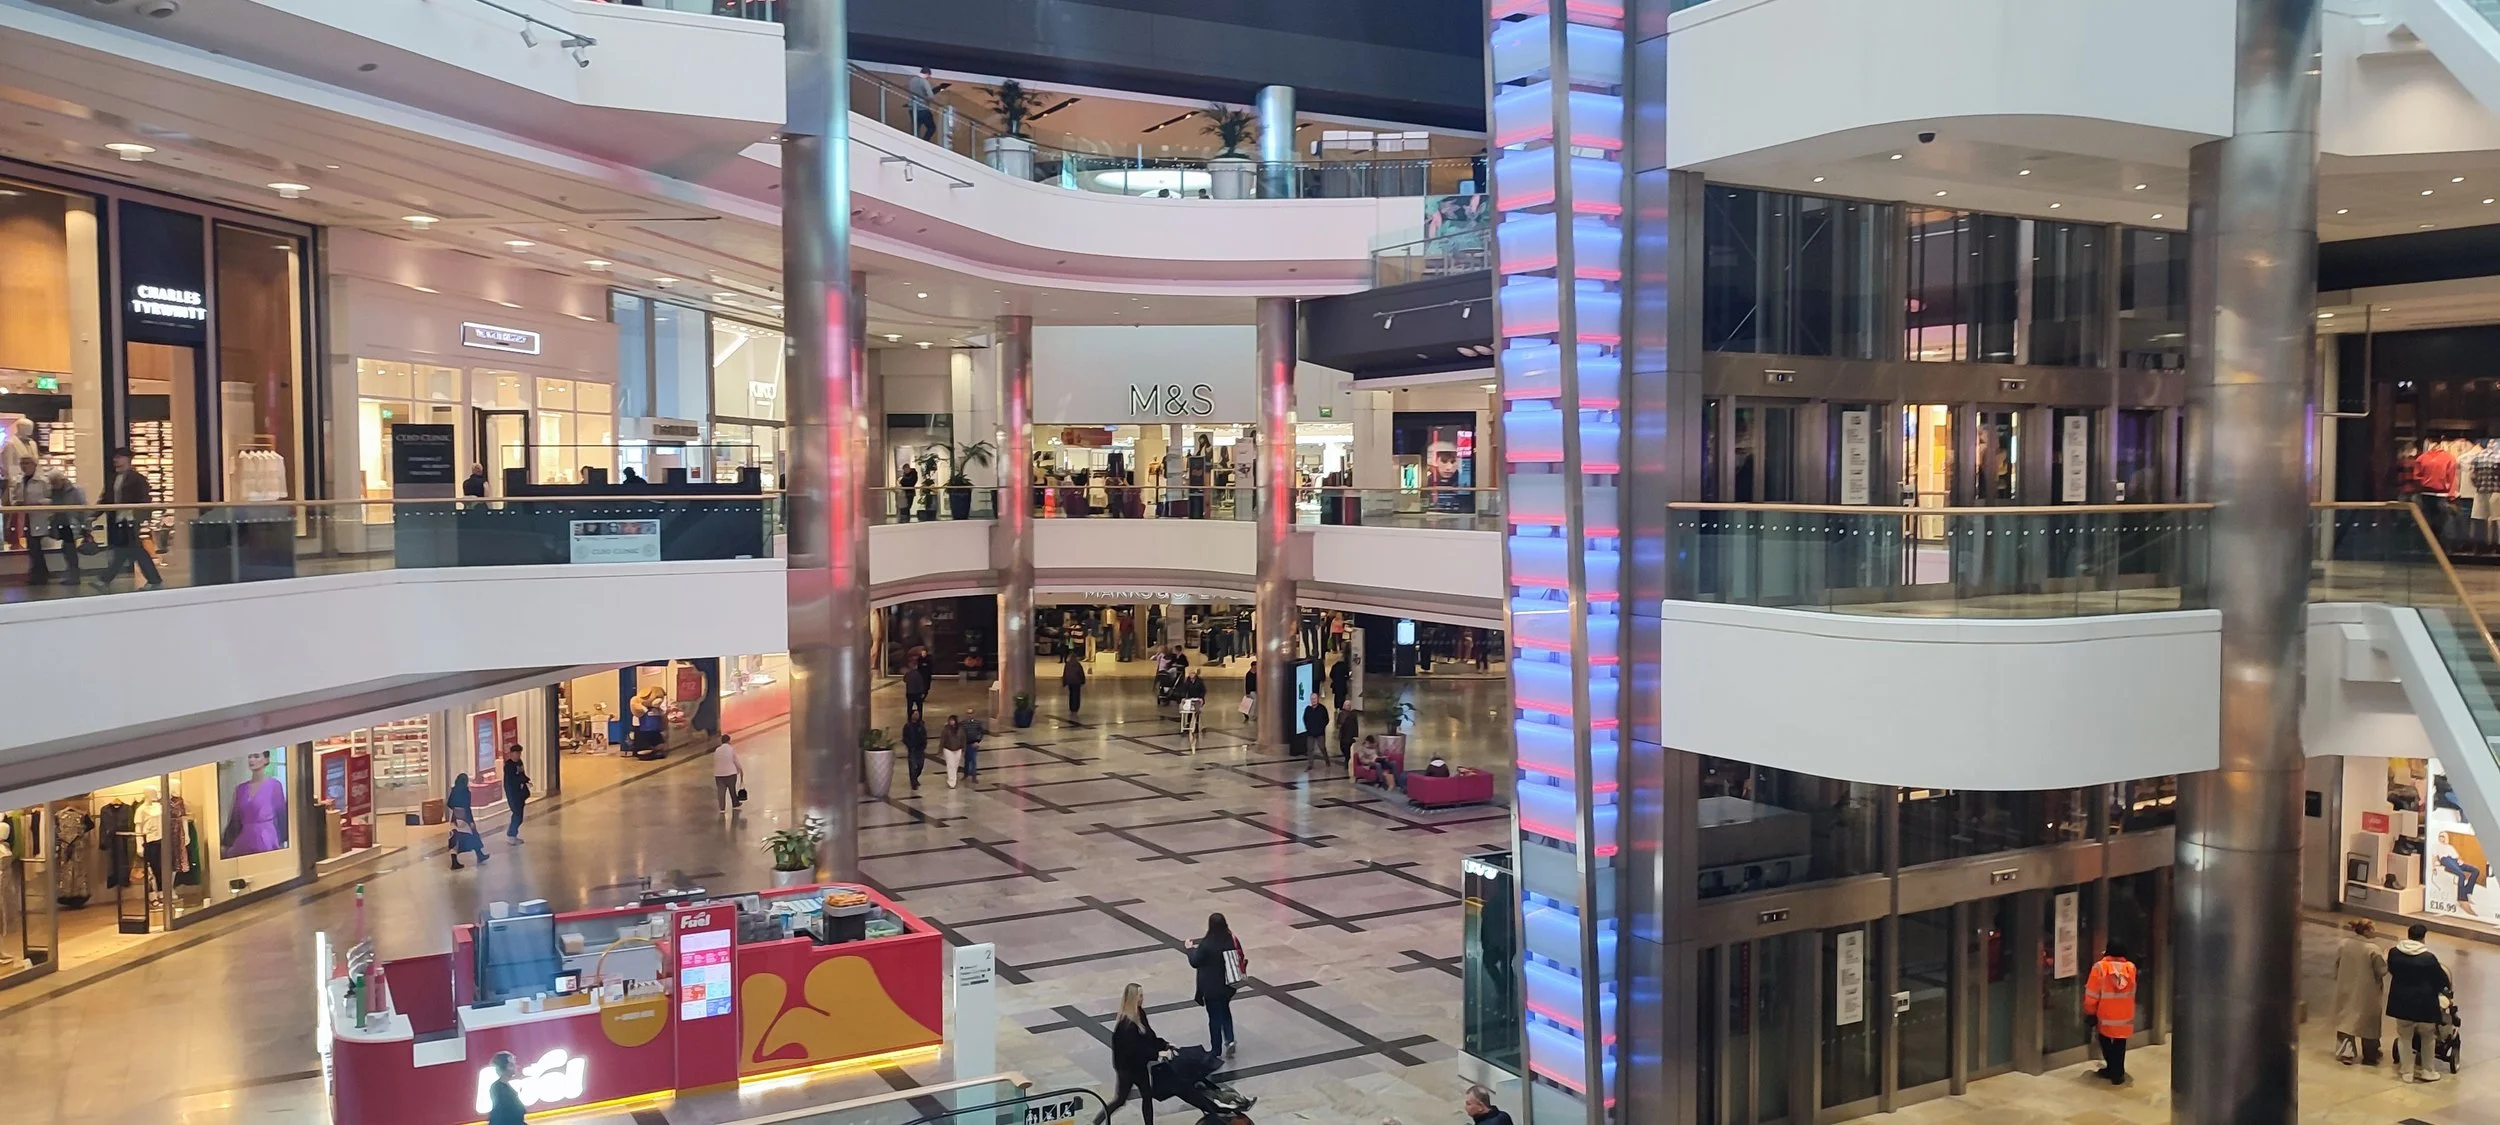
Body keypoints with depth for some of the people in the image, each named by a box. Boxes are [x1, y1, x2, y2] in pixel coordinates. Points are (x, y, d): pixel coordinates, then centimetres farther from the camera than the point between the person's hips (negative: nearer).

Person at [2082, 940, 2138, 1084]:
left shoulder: (2100, 967, -14)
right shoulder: (2131, 967, -5)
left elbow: (2091, 994, -12)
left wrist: (2090, 1012, 2)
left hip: (2105, 1014, -2)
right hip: (2125, 1015, 2)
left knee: (2106, 1042, 18)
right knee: (2120, 1045, 13)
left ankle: (2112, 1068, 22)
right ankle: (2118, 1073, 12)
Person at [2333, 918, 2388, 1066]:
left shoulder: (2343, 944, -5)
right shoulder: (2372, 949, -21)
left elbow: (2336, 965, 5)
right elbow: (2382, 971, -12)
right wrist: (2385, 958, 5)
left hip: (2347, 990, 4)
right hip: (2367, 993, -4)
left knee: (2346, 1019, 15)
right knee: (2368, 1023, 11)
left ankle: (2345, 1052, 16)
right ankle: (2369, 1056, 22)